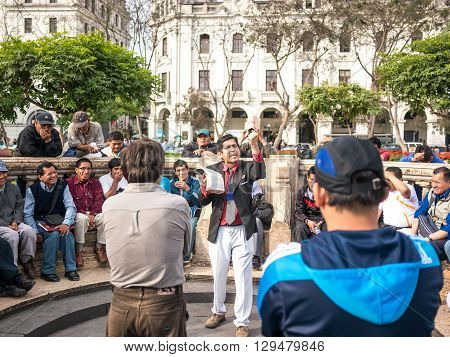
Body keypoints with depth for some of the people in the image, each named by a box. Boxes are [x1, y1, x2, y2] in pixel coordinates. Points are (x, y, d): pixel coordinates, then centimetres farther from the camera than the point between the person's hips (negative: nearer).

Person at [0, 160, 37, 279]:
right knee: (12, 235, -33)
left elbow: (20, 207, 12)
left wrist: (15, 222, -7)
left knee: (29, 231, -25)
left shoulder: (14, 188, 15)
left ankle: (27, 260, -11)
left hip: (13, 223, 4)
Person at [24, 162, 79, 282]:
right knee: (54, 234, -32)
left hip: (59, 220, 2)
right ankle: (47, 271, -21)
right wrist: (35, 232, -16)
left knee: (67, 233, -29)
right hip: (41, 221, -2)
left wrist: (66, 223, -20)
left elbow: (71, 206, -3)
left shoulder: (62, 186, 3)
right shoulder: (32, 190, -4)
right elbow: (27, 215, -3)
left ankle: (71, 269, -18)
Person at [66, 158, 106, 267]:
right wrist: (85, 214, -19)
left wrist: (92, 214, -16)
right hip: (78, 213, -3)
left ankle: (100, 248, -11)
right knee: (82, 218, -37)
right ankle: (79, 251, -25)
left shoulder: (95, 183, 13)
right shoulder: (69, 183, 0)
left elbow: (99, 200, 2)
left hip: (93, 213, 4)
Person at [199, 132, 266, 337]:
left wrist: (254, 146, -38)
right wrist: (205, 188, -23)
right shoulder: (212, 170, 3)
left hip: (242, 230, -2)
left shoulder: (246, 168, -1)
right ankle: (218, 311, 39)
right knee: (218, 275, 17)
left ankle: (242, 323, 16)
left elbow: (260, 173, -25)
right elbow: (203, 201, 0)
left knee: (243, 277, 3)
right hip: (219, 230, 2)